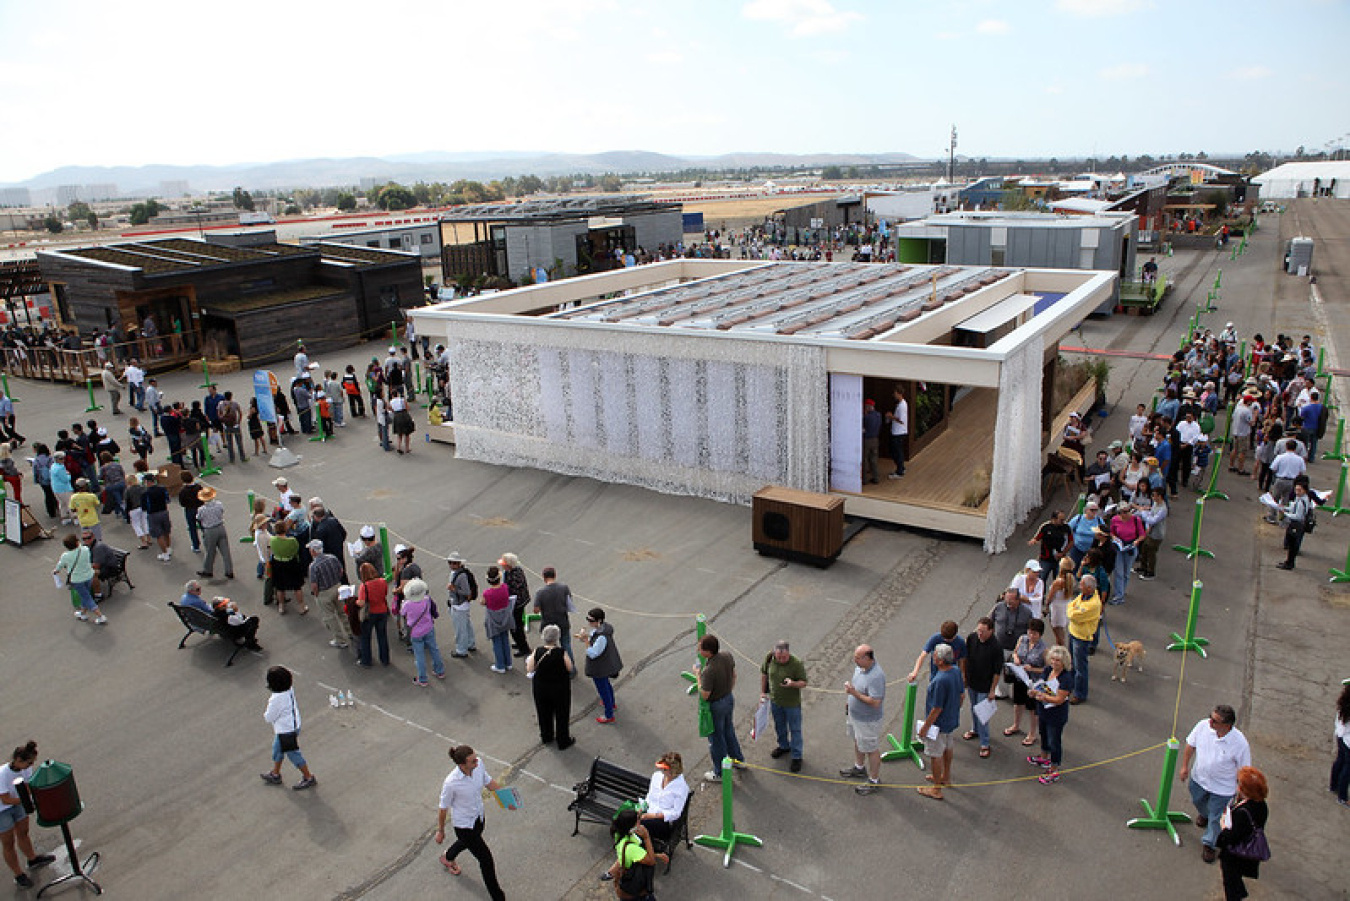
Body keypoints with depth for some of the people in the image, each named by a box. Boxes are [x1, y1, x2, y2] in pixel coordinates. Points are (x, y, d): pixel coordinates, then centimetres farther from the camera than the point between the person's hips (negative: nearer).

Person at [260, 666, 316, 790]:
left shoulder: (276, 699, -33)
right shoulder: (289, 690, -8)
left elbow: (269, 717, -21)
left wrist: (265, 714, 1)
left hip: (286, 731, -9)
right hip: (293, 724, 9)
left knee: (293, 754, 8)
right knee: (277, 749, 26)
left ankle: (309, 778, 20)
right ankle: (275, 774, 45)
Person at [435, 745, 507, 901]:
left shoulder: (478, 764, -21)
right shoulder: (451, 783, -36)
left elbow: (488, 781, 0)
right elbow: (443, 809, -18)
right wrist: (440, 831, -4)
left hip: (478, 817, 7)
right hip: (463, 825, -6)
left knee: (468, 841, 36)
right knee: (486, 859, 3)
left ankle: (448, 858, 69)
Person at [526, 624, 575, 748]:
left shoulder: (537, 652, -18)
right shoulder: (561, 652, -25)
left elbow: (529, 669, -7)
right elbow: (570, 668, -12)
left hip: (541, 688, 3)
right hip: (560, 689, -3)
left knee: (544, 713, 25)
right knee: (561, 714, 16)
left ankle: (546, 736, 44)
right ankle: (563, 741, 29)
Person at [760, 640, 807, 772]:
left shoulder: (797, 663, -27)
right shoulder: (769, 658, -16)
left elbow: (803, 683, -18)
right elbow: (764, 673, 3)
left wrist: (793, 684, -38)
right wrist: (763, 691, 8)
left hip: (792, 703, -4)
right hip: (775, 700, 4)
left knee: (795, 730, 10)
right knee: (779, 726, 24)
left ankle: (796, 756, 26)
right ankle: (784, 746, 49)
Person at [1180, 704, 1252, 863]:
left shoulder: (1239, 743, -32)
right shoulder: (1203, 725, -23)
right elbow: (1190, 744, -4)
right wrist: (1185, 766, 2)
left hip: (1222, 788, -4)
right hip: (1198, 778, 4)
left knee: (1216, 819, 12)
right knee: (1198, 801, 31)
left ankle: (1209, 844, 39)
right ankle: (1203, 814, 66)